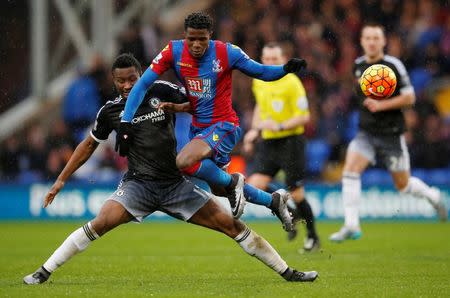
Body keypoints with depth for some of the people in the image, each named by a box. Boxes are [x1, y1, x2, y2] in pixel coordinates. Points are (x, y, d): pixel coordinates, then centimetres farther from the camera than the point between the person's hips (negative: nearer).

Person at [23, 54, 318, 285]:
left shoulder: (161, 91, -3)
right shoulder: (111, 110, 2)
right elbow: (89, 145, 16)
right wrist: (61, 180, 16)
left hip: (176, 183, 0)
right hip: (138, 183, 0)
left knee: (230, 223, -4)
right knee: (100, 224, -24)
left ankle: (287, 271, 4)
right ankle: (44, 272, -14)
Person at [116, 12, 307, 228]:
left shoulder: (226, 52, -16)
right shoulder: (173, 52, -11)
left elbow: (261, 72, -4)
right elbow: (142, 84, -12)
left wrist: (286, 69, -24)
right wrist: (125, 123, -22)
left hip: (224, 126, -6)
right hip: (198, 127, 6)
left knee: (184, 162, -31)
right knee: (217, 185, 18)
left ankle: (232, 181, -5)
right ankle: (273, 201, 39)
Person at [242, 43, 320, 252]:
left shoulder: (291, 82, -13)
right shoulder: (258, 81, 7)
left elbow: (304, 116, -14)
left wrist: (280, 126, -24)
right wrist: (254, 130, 15)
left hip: (290, 141, -6)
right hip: (268, 142, 6)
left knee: (296, 194, -3)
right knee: (255, 187, -10)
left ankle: (313, 237, 17)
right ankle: (290, 215, 14)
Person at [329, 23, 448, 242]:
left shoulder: (393, 65, -12)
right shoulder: (358, 65, 4)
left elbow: (409, 97, -11)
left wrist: (382, 105, -21)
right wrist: (366, 105, 12)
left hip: (391, 134, -4)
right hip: (366, 132, 4)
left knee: (403, 185, 7)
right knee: (350, 170, -18)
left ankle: (432, 195, 39)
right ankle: (351, 226, -16)